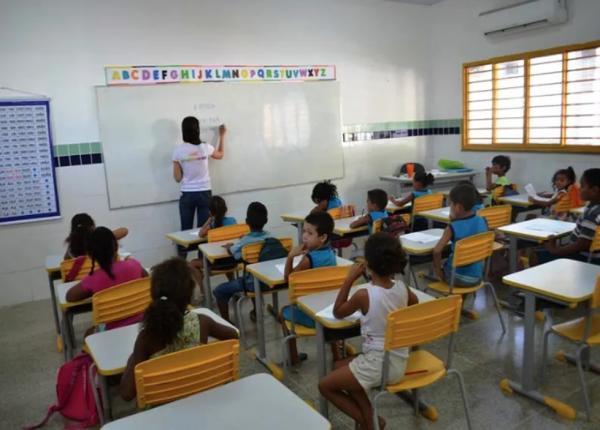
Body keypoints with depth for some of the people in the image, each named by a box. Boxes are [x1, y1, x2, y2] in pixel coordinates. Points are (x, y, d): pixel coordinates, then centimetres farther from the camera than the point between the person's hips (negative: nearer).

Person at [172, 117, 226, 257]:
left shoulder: (178, 151, -7)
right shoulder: (205, 148, -5)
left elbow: (178, 178, -4)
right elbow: (220, 155, 19)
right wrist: (222, 136, 28)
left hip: (187, 195, 0)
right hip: (204, 194, 0)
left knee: (186, 230, 9)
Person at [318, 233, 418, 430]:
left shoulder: (364, 295, -23)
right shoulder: (402, 287, -5)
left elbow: (337, 313, -3)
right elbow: (415, 302, 21)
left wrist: (349, 279, -5)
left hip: (379, 365, -7)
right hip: (399, 362, 7)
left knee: (325, 385, 11)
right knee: (340, 367, 24)